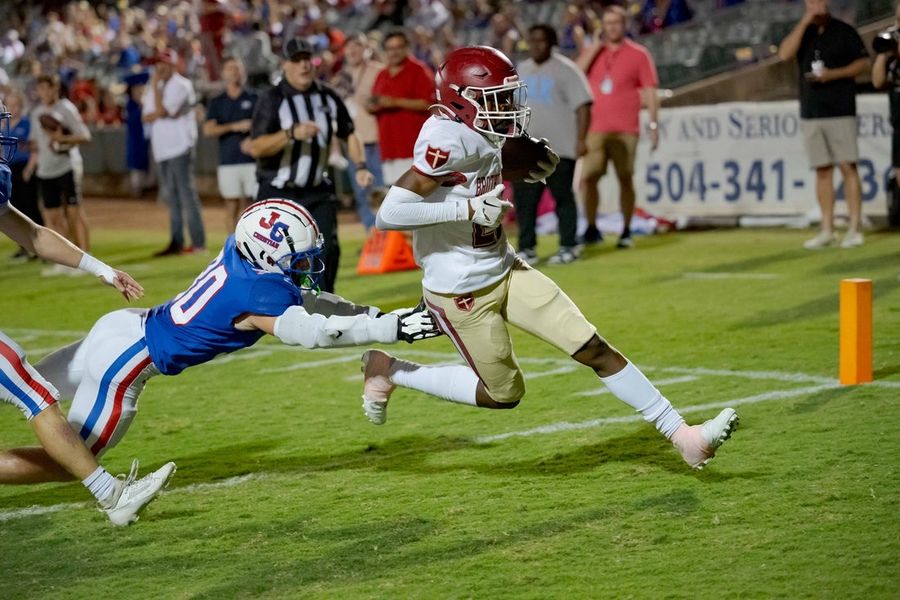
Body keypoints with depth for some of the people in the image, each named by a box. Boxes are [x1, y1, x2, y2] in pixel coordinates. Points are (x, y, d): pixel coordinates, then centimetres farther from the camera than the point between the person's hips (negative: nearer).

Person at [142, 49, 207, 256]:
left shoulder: (181, 85, -8)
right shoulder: (156, 87, 17)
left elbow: (161, 111, -18)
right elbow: (147, 117, 9)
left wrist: (155, 86, -11)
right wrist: (161, 114, -10)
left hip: (179, 147, -8)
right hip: (162, 150, 8)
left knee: (187, 194, -10)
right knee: (171, 198, 9)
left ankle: (198, 243, -11)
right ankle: (176, 243, 13)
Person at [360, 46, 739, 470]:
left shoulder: (483, 136, 2)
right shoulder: (448, 140, -25)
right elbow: (389, 214, -30)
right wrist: (470, 209, -28)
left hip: (503, 271, 8)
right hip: (461, 291, -8)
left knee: (593, 348, 2)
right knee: (504, 394, 8)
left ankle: (682, 435, 6)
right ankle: (389, 371, 22)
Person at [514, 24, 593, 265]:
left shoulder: (566, 70, -6)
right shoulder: (521, 71, 15)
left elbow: (582, 105, -11)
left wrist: (581, 139, -17)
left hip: (559, 147, -6)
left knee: (563, 197, 0)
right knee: (524, 198, 3)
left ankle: (568, 247, 8)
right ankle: (526, 248, 9)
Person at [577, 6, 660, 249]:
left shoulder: (638, 54, 1)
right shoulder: (592, 52, 10)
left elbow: (650, 92, 0)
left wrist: (653, 124, -8)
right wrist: (596, 47, -9)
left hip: (625, 131, -3)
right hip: (595, 129, 3)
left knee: (625, 179, -1)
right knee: (587, 178, -2)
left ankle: (626, 231, 6)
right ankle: (591, 229, 9)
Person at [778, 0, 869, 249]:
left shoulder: (844, 32, 0)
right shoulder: (803, 32, 10)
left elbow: (862, 62, -1)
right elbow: (785, 54, -7)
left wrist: (833, 74, -14)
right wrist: (806, 22, -12)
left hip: (840, 110, -4)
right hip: (810, 113, 4)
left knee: (848, 167, -7)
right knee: (822, 170, 6)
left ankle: (855, 229, -6)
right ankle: (827, 230, 10)